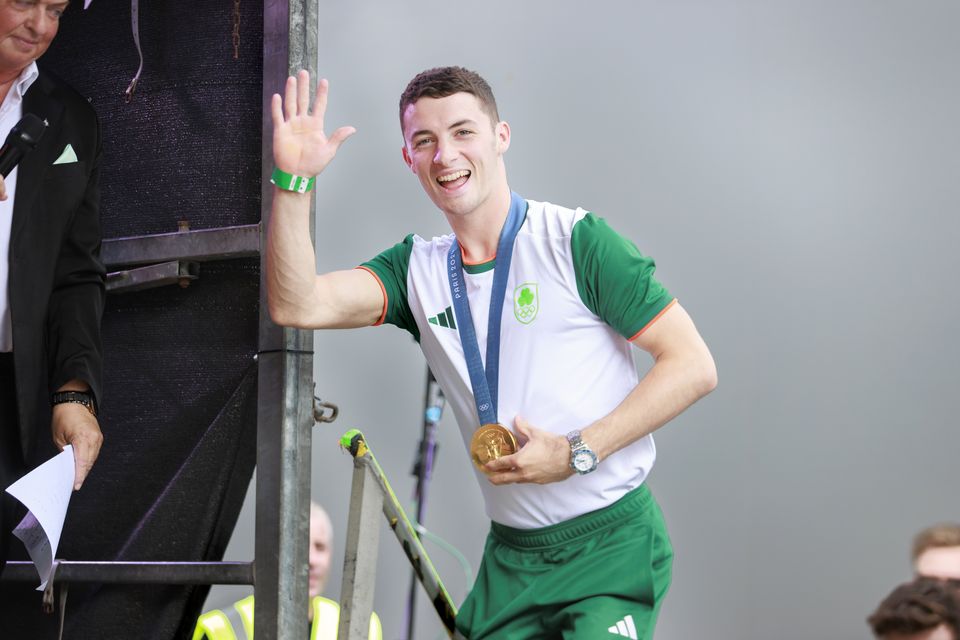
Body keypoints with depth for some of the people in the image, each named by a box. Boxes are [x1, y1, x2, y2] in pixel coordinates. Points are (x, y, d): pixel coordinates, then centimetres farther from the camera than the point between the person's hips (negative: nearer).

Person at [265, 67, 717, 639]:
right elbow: (297, 306, -6)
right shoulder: (419, 269, 8)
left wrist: (577, 453, -15)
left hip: (610, 547, -5)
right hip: (511, 559, 5)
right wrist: (295, 181, -15)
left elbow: (694, 367, -9)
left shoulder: (574, 241, -7)